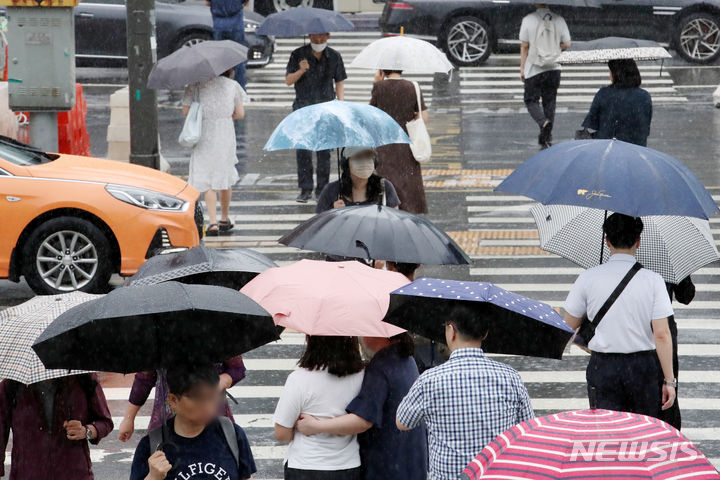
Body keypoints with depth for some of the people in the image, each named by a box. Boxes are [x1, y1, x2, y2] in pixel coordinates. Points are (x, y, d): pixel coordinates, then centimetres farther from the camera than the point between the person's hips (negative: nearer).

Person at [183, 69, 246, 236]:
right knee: (225, 176, 17)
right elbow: (240, 114, 5)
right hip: (225, 135, 2)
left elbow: (186, 111, -4)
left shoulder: (196, 85, -1)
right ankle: (225, 220, 27)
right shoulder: (232, 85, 4)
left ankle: (213, 222, -11)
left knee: (207, 180, 0)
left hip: (204, 136, -2)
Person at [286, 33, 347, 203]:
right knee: (303, 149, -6)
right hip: (303, 107, -1)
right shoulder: (298, 55, 2)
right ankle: (305, 190, -2)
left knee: (324, 151, -1)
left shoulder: (334, 56, 7)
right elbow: (288, 80, 1)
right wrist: (301, 71, -19)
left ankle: (322, 189, 6)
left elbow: (339, 82, 13)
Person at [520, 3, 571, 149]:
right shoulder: (559, 20, 0)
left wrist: (522, 69, 3)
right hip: (553, 69, 3)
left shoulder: (528, 20, -7)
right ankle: (546, 138, 11)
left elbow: (524, 46, -5)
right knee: (549, 102, 11)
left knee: (531, 100, 6)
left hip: (534, 69, -3)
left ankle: (544, 122, -22)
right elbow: (567, 44, 4)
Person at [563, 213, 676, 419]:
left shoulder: (588, 278, -5)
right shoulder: (653, 280, -7)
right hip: (643, 367, 0)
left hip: (603, 368, 0)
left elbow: (570, 325, 4)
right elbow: (662, 335, -9)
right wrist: (669, 381, -4)